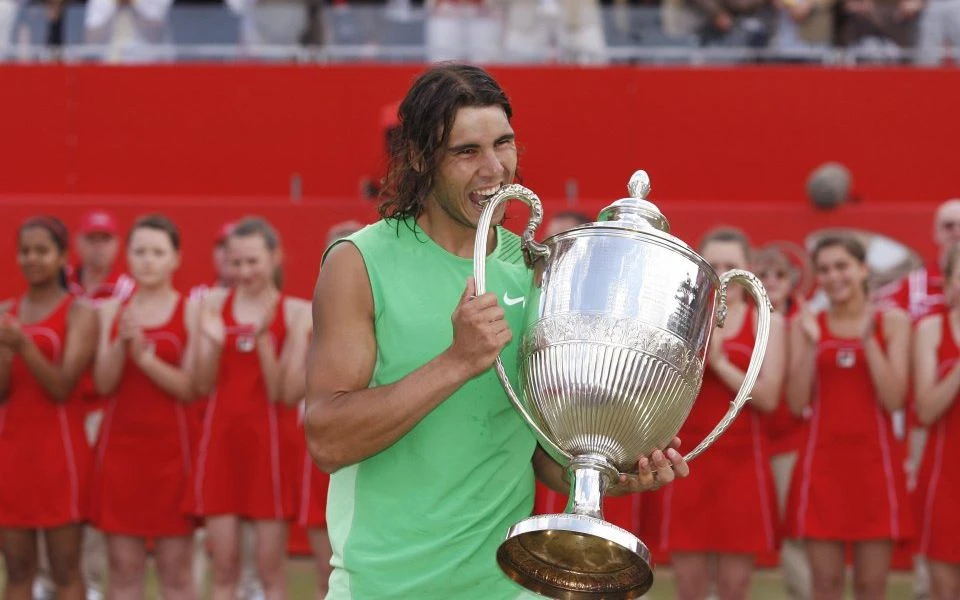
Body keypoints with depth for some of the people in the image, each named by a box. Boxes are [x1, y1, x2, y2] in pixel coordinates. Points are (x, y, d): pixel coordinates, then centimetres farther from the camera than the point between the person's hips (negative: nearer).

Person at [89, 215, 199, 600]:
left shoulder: (190, 313, 0)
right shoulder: (111, 311, 9)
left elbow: (190, 388, -8)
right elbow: (103, 384, 0)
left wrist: (144, 355, -19)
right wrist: (120, 344, -16)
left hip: (172, 448, -3)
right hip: (120, 445, 3)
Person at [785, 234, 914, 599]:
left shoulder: (892, 322, 3)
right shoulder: (806, 325, 6)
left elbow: (893, 400, -7)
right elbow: (797, 404, -1)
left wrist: (868, 340, -13)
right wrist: (810, 345, -11)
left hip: (875, 459, -1)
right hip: (822, 459, 1)